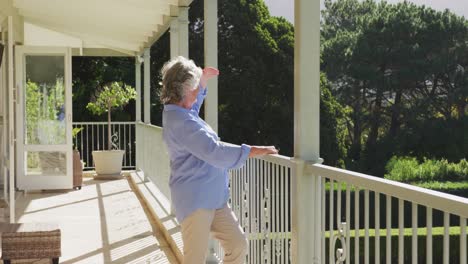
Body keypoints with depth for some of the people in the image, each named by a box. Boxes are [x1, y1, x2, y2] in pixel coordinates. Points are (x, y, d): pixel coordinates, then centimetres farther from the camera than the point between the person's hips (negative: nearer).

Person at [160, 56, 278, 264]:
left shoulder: (179, 112, 13)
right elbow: (215, 152, -26)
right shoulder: (180, 121, -20)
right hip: (195, 201, -10)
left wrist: (203, 80, 29)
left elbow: (193, 101, 41)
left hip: (213, 199, 10)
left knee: (238, 245, 8)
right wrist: (254, 151, -20)